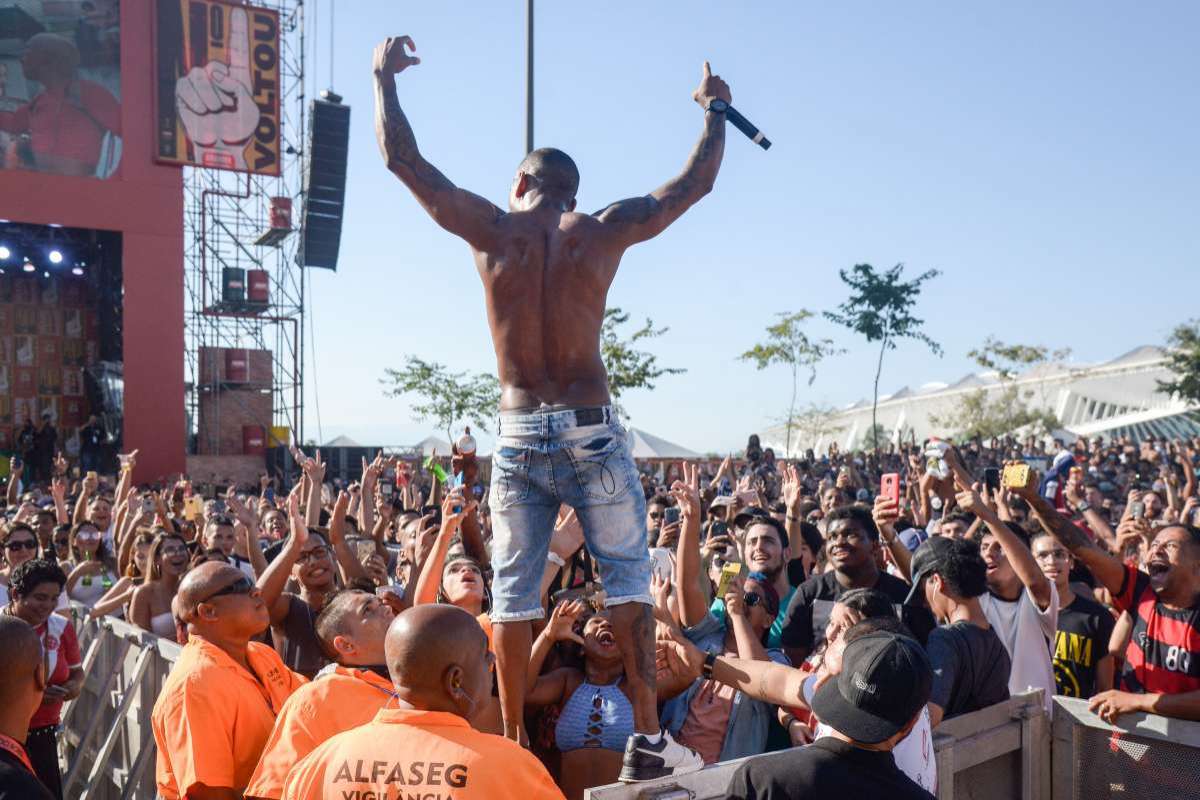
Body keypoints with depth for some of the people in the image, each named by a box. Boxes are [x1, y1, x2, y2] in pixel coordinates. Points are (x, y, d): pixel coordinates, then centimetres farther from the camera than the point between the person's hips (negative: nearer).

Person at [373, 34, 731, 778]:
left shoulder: (492, 229, 0)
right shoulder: (604, 230, 0)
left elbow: (402, 159, 8)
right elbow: (695, 184, 13)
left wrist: (384, 76, 22)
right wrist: (716, 111, 29)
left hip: (518, 436, 1)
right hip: (592, 432, -1)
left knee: (515, 592, 7)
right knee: (629, 581, 7)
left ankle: (514, 742, 13)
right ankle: (649, 740, 9)